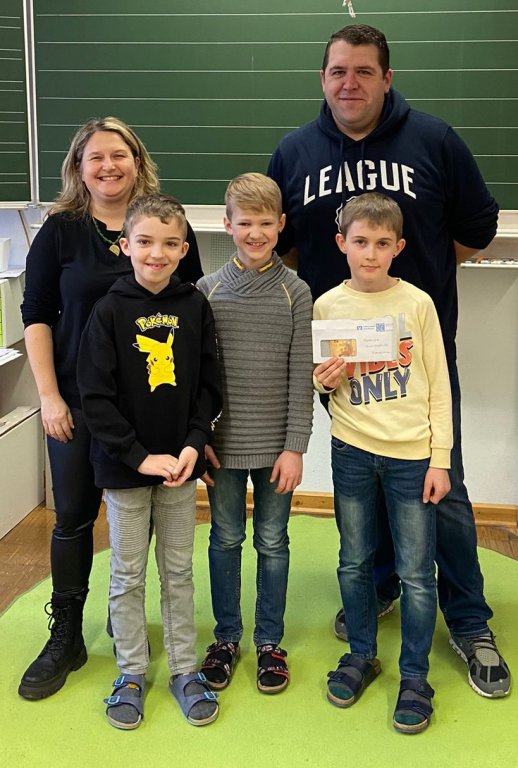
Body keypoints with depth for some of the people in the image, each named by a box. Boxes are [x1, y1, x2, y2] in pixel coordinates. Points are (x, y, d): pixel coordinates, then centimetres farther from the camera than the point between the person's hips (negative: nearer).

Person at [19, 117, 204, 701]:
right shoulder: (60, 230, 1)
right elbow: (36, 317, 1)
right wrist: (49, 396, -7)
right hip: (78, 402, 0)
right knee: (73, 515, 6)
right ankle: (65, 638, 23)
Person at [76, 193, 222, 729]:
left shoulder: (195, 307, -2)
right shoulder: (110, 311, -9)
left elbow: (209, 385, 2)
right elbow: (96, 397, -11)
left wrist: (193, 445, -10)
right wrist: (141, 457, -15)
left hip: (180, 463, 2)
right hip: (124, 465, -2)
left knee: (178, 571, 14)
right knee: (127, 575, 11)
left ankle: (184, 669, 29)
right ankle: (131, 673, 29)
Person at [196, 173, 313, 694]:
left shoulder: (295, 292, -2)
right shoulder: (207, 290, -1)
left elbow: (300, 376, -4)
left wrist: (295, 446, -7)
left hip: (276, 444, 0)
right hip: (223, 442, 1)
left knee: (273, 542, 11)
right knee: (225, 539, 13)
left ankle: (269, 641, 28)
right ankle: (226, 637, 31)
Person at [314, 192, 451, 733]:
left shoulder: (417, 303, -3)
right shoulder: (326, 306, 1)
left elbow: (438, 384, 0)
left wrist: (440, 458, -4)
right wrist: (324, 381, -13)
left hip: (412, 454, -1)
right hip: (352, 450, 2)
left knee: (416, 573, 4)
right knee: (354, 563, 13)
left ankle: (414, 676, 22)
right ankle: (361, 656, 33)